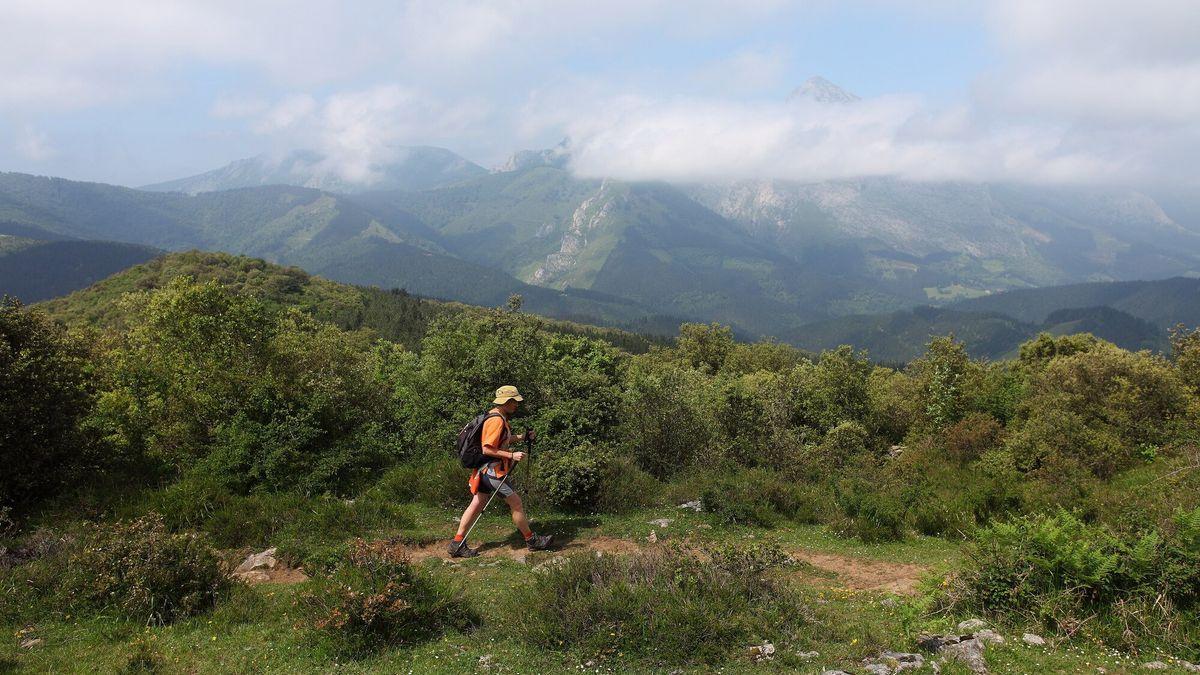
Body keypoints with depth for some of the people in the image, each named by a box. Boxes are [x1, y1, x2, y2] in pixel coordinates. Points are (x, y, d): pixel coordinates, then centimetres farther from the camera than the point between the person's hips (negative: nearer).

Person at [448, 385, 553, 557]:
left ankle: (457, 544, 13)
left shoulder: (500, 417, 13)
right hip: (493, 470, -10)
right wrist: (512, 455, -23)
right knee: (516, 503, 1)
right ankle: (532, 541, 14)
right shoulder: (496, 421, -20)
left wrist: (522, 437, 13)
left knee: (477, 504, 11)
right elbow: (487, 449, -23)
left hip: (486, 470, 10)